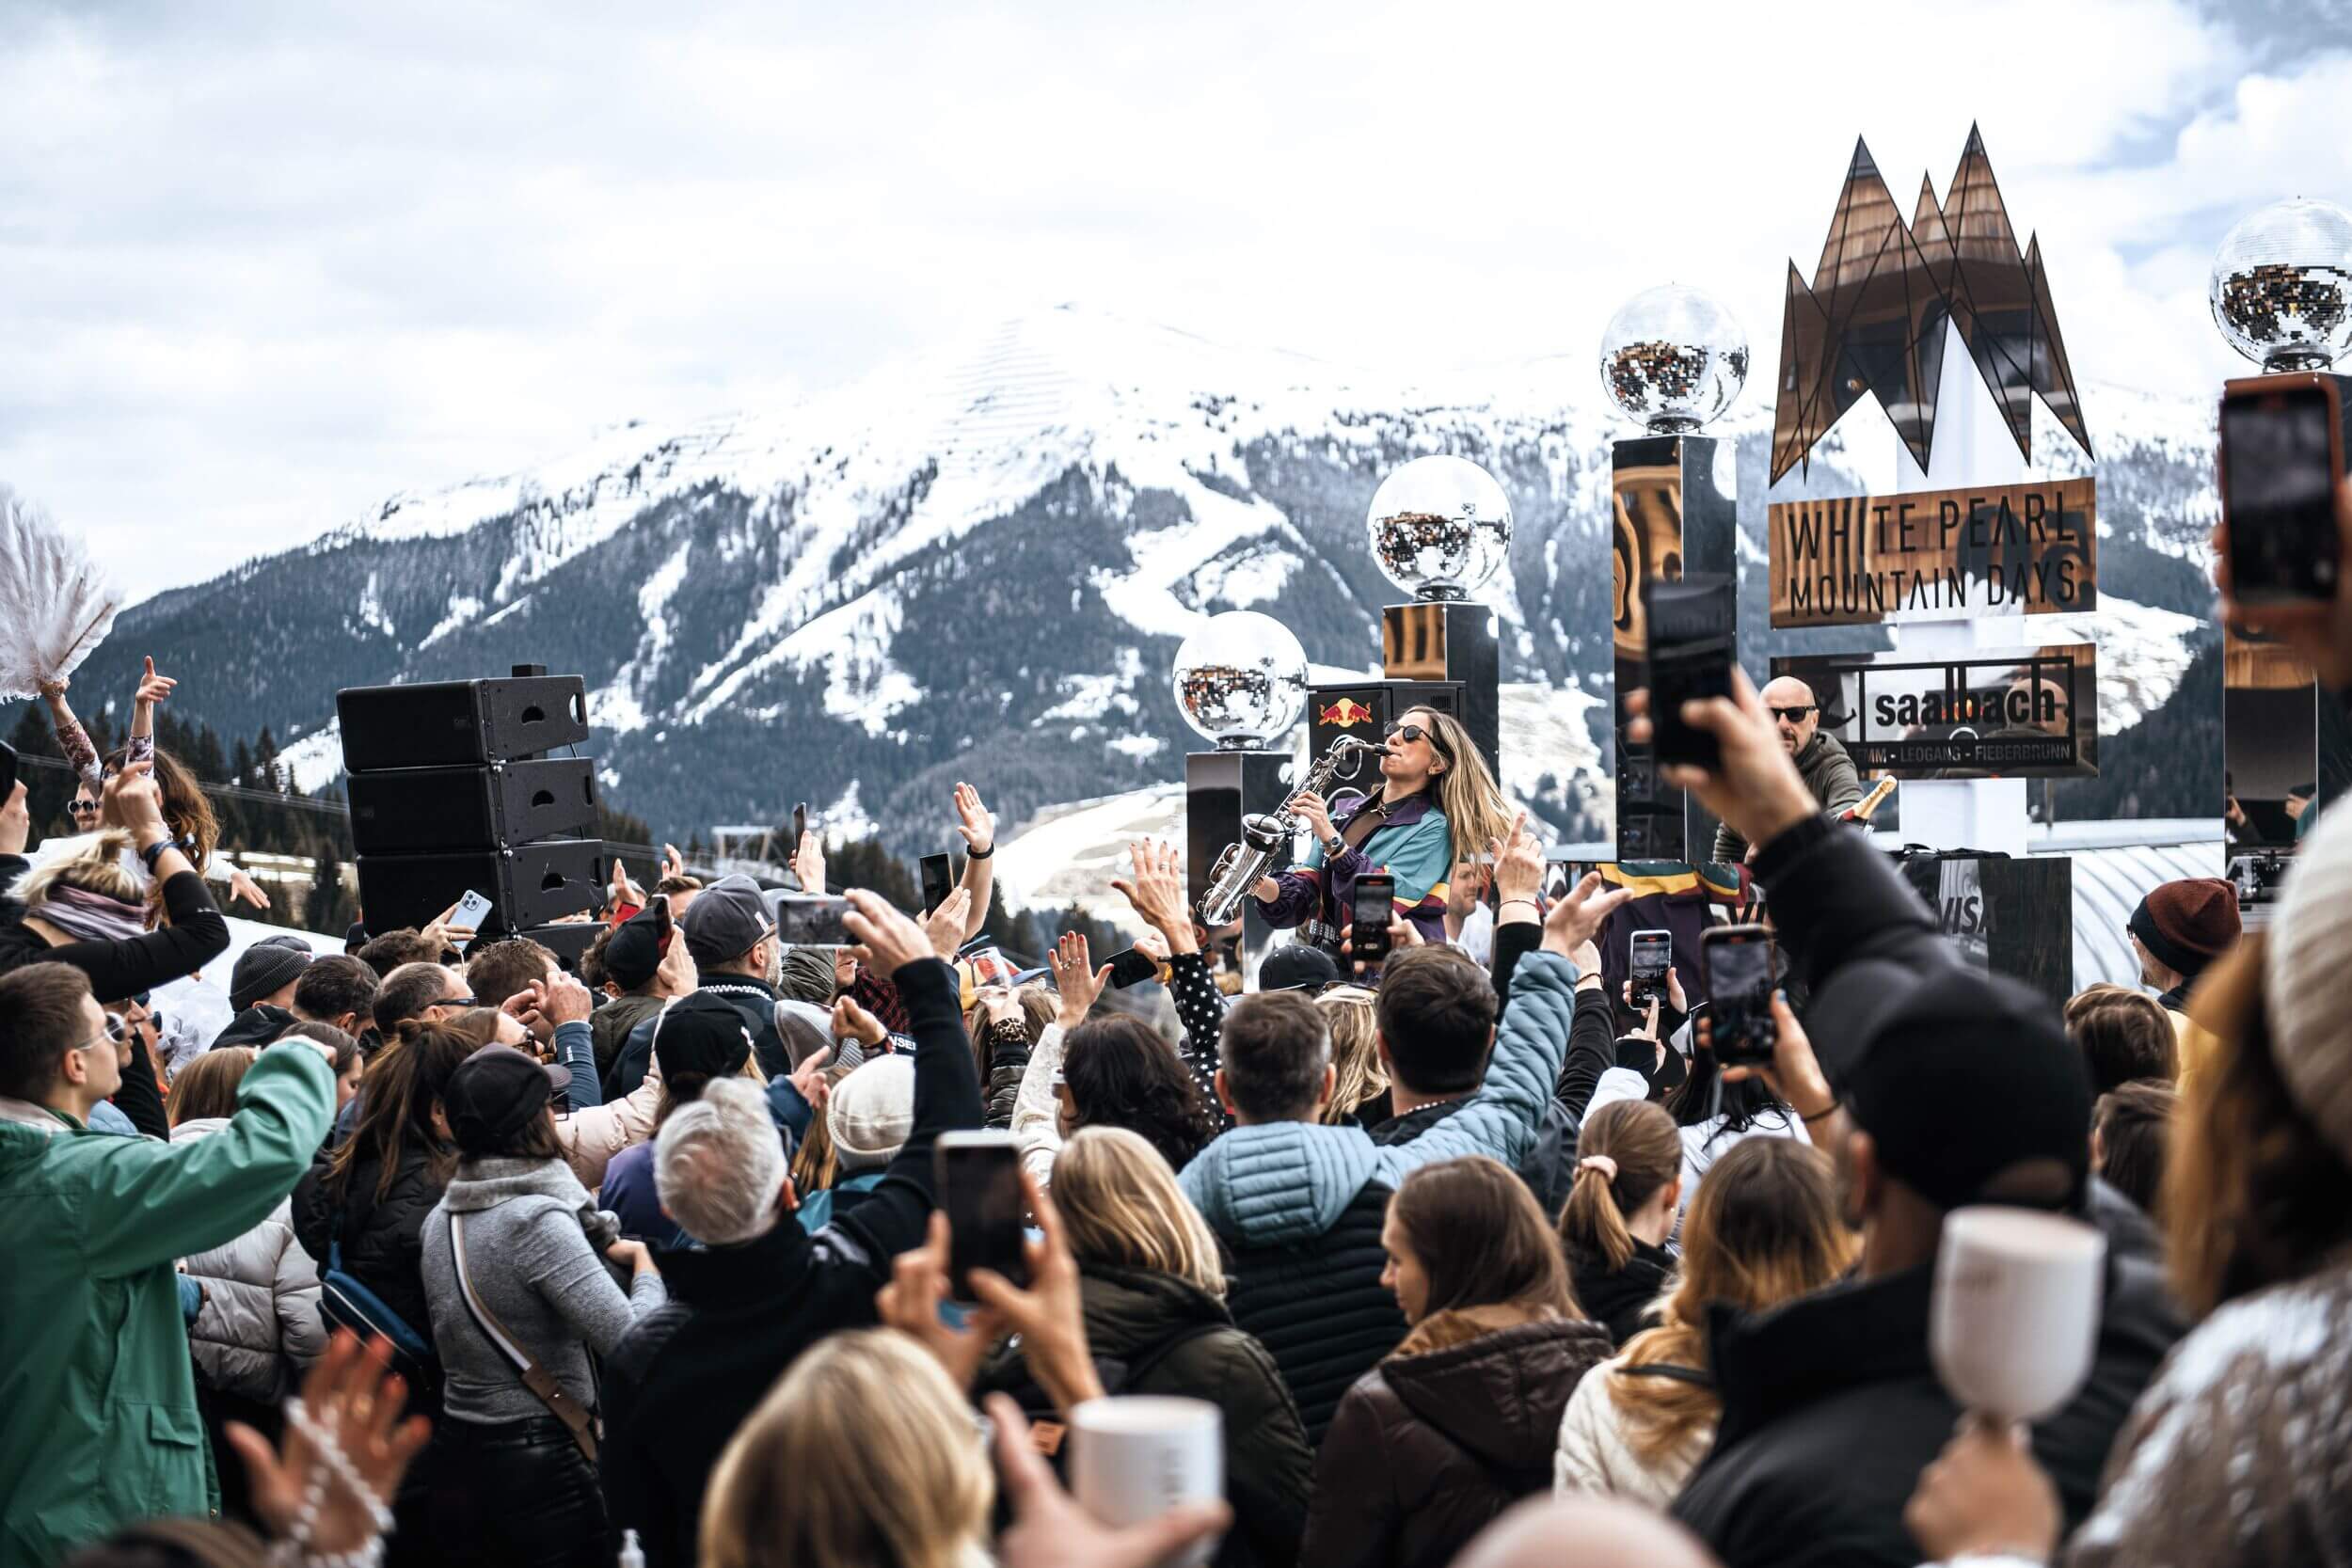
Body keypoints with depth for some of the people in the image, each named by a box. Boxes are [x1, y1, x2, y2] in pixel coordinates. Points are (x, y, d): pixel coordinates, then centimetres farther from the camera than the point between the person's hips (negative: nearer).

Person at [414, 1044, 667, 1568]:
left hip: (455, 1451, 8)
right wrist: (646, 1267, -5)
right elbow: (630, 1340, -24)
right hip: (539, 1460, -8)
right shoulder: (537, 1219, -20)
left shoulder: (441, 1218, 5)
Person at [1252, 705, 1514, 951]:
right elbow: (1302, 896, 9)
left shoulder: (1431, 829, -1)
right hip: (1327, 960, 5)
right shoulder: (1346, 814, 15)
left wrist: (1329, 838, -20)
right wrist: (1263, 885, -10)